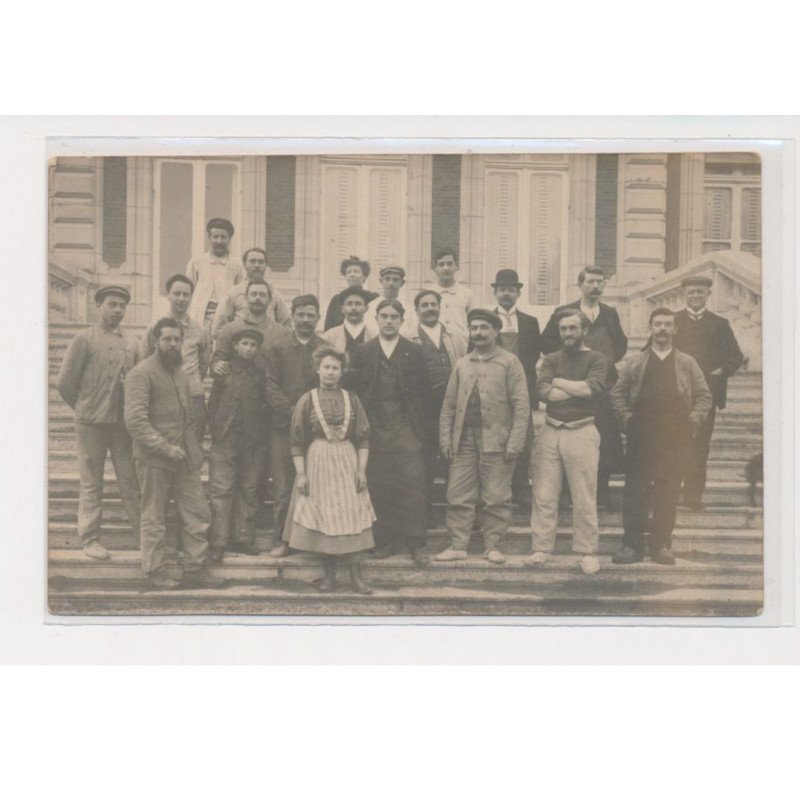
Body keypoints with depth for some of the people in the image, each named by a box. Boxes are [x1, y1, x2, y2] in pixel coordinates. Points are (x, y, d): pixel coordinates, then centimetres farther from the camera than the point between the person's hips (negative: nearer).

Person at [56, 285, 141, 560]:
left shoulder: (131, 342, 9)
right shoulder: (85, 339, -4)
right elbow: (65, 382, -3)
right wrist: (85, 408, 4)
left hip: (124, 421, 4)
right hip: (91, 423, -4)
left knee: (131, 481, 6)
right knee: (91, 484, 5)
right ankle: (90, 539, 13)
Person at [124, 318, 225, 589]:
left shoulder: (180, 372, 16)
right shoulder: (141, 373, -10)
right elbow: (135, 419, -18)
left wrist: (192, 446, 11)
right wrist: (164, 447, -20)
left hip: (184, 455, 7)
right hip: (154, 457, -7)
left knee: (198, 514, 6)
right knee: (154, 518, 3)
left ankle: (195, 568, 15)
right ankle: (155, 572, 14)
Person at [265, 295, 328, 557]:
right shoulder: (277, 349, 6)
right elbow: (271, 388, 0)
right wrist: (292, 410, -12)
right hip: (284, 426, -1)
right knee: (283, 488, 0)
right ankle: (281, 539, 8)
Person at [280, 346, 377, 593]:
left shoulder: (351, 399, 5)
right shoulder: (307, 401, 1)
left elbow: (363, 437, 6)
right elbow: (297, 441, 0)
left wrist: (362, 469, -2)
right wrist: (300, 473, -6)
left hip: (347, 462, 1)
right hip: (318, 463, -1)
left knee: (351, 516, -3)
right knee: (322, 517, 1)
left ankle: (356, 576, 2)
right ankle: (329, 574, 12)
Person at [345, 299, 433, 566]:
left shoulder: (414, 352, 7)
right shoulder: (362, 352, 9)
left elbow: (423, 392, 4)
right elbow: (352, 388, 6)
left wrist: (424, 429, -1)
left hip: (406, 429, -1)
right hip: (375, 430, 1)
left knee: (413, 486, -5)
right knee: (378, 488, 4)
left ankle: (416, 544, 2)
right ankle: (385, 541, 15)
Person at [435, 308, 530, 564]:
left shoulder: (509, 362, 2)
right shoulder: (462, 364, 15)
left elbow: (521, 406, -4)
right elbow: (449, 404, 14)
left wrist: (515, 443, -11)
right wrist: (445, 438, 4)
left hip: (496, 440, -4)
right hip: (464, 439, 4)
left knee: (496, 498, 1)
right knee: (458, 496, 3)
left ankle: (493, 546, 11)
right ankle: (458, 546, 9)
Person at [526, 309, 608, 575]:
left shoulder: (596, 359, 3)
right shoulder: (551, 359, 11)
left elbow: (592, 388, -16)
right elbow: (544, 391, -6)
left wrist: (559, 382, -6)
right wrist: (578, 389, -9)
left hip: (581, 433, -3)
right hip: (550, 432, 3)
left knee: (584, 499, -1)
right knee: (544, 496, 2)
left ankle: (588, 553, 7)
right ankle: (541, 549, 9)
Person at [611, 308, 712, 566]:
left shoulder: (687, 363, 10)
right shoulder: (635, 362, 10)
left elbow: (704, 396, 10)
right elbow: (618, 393, 11)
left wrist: (693, 421, -1)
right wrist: (626, 418, 0)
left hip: (675, 437, 1)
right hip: (641, 435, 0)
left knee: (668, 492, 3)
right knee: (635, 490, -2)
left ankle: (662, 544, 11)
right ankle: (632, 544, 3)